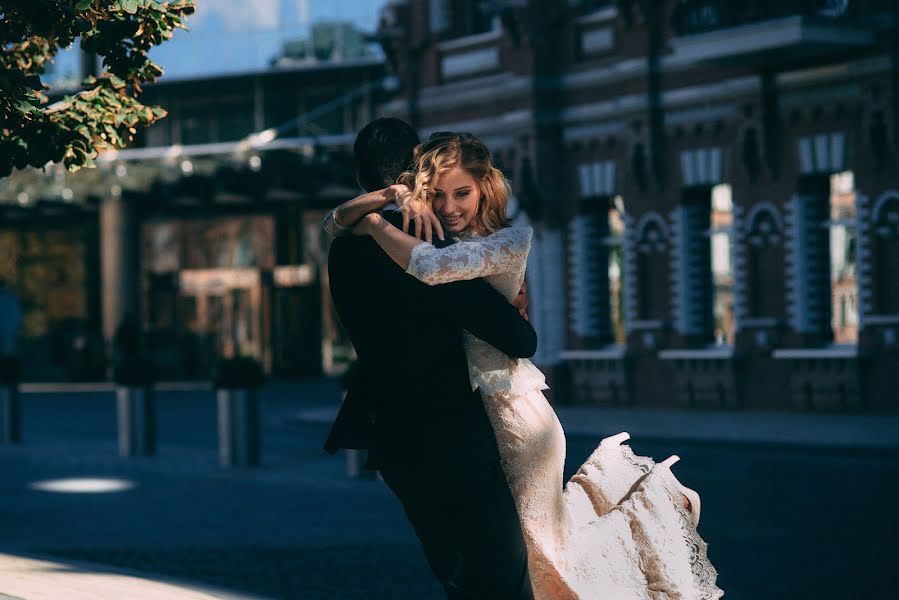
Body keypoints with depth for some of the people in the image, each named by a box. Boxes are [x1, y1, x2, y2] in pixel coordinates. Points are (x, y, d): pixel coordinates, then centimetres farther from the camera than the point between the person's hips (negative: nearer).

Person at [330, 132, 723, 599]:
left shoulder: (511, 241, -13)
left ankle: (651, 499, 25)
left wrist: (373, 224, -18)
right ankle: (611, 474, 31)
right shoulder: (437, 237, 6)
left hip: (510, 408, -7)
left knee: (549, 554, 3)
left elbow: (431, 267, -29)